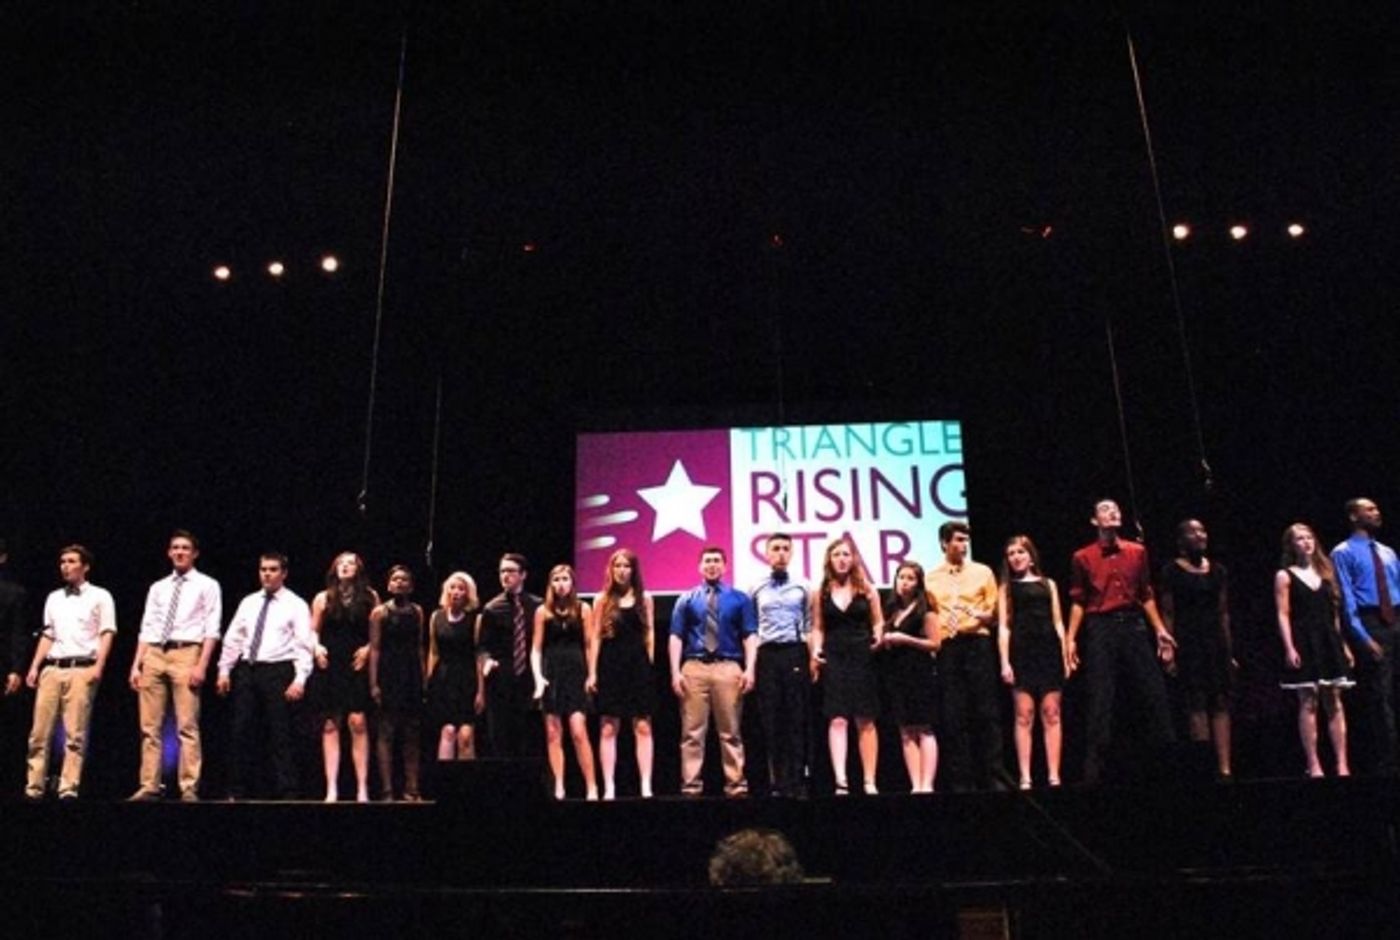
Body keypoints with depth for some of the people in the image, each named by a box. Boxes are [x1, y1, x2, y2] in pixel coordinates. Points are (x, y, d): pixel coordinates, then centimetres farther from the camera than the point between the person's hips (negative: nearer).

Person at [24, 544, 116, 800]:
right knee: (39, 732, 1)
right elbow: (47, 636, 20)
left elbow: (107, 634, -1)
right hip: (51, 668, 5)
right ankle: (33, 788, 7)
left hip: (82, 669, -5)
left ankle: (68, 789, -5)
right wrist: (34, 667, 10)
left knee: (75, 734, -7)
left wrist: (98, 666, -12)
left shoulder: (99, 597, 5)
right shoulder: (53, 598, 20)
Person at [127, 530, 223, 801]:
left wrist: (201, 665, -12)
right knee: (150, 727, 3)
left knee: (187, 727, -7)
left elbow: (212, 629, -2)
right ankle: (149, 787, 8)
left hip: (186, 654, -5)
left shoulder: (207, 586, 5)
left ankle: (189, 789, -4)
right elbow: (147, 629, 16)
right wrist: (136, 665, 6)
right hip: (154, 655, 5)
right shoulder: (157, 588, 19)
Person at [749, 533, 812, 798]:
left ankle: (797, 782, 4)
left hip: (795, 653, 0)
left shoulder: (801, 589, 8)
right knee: (771, 720, 2)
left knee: (797, 719, -1)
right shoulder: (756, 590, 9)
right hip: (767, 656, 1)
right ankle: (778, 783, 8)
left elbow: (809, 626, 7)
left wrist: (813, 657, -1)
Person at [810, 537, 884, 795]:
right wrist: (816, 651, -6)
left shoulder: (867, 589, 6)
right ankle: (841, 781, -14)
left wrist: (878, 637, -13)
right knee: (837, 719, -8)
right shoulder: (821, 593, 8)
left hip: (862, 656, 0)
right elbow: (818, 628, 9)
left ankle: (869, 782, 7)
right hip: (833, 658, 0)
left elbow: (878, 621, 7)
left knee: (865, 721, 3)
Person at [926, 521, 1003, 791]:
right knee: (953, 717, 1)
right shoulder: (931, 578, 11)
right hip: (946, 649, 1)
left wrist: (981, 615, -14)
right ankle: (960, 780, 7)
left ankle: (992, 777, 5)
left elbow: (995, 611, 7)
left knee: (986, 712, -2)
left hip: (978, 644, -1)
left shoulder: (983, 572, 9)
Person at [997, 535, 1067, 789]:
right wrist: (1005, 662, -5)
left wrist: (1065, 656, 3)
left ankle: (1053, 776, 1)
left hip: (1048, 651, 1)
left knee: (1051, 714, -1)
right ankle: (1025, 778, -3)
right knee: (1024, 715, -4)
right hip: (1021, 653, -1)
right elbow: (1003, 627, 4)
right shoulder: (1007, 587, 11)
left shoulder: (1048, 584, 15)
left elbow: (1058, 623, 12)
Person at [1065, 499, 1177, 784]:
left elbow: (1146, 595, 14)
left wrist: (1160, 630, 8)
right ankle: (1094, 770, 5)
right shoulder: (1082, 558, 4)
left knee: (1155, 692, -2)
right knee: (1099, 700, -1)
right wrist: (1071, 638, -3)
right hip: (1100, 628, -2)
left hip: (1133, 625, 2)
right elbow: (1078, 601, 5)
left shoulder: (1137, 552, 11)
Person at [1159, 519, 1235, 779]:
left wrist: (1228, 650, 11)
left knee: (1221, 702, 1)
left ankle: (1225, 767, 2)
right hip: (1188, 642, -4)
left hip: (1215, 641, 5)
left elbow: (1223, 613, 14)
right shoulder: (1172, 571, 0)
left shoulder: (1217, 570, 13)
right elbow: (1167, 614, -4)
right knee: (1197, 702, -7)